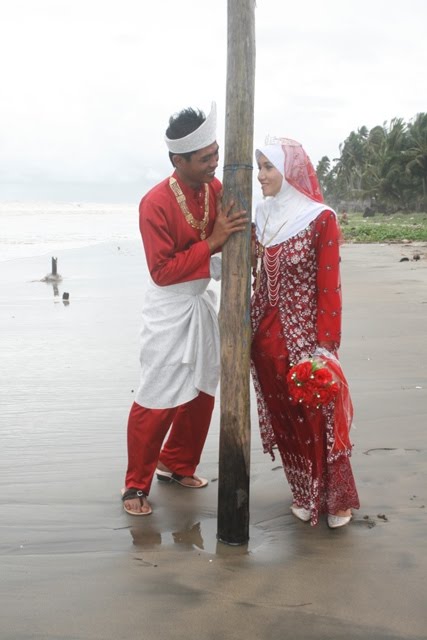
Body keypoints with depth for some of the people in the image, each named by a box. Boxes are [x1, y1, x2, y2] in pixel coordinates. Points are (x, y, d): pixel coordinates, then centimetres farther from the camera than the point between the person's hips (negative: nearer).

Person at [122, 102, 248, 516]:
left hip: (202, 302, 7)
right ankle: (136, 485, 14)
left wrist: (235, 231, -18)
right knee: (157, 399, -3)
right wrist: (212, 242, -28)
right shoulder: (155, 204, -22)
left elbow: (229, 240, 6)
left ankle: (176, 465, 33)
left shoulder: (215, 189, -3)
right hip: (169, 307, -7)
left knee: (203, 392, 14)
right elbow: (162, 272, -22)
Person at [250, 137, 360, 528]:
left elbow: (329, 286, -12)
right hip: (267, 335, 5)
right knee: (283, 419, 12)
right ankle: (304, 493, 29)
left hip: (305, 336, -5)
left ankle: (337, 499, 22)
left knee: (317, 419, 4)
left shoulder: (320, 219, -10)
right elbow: (256, 276, 11)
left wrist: (326, 345, -14)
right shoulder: (262, 217, 6)